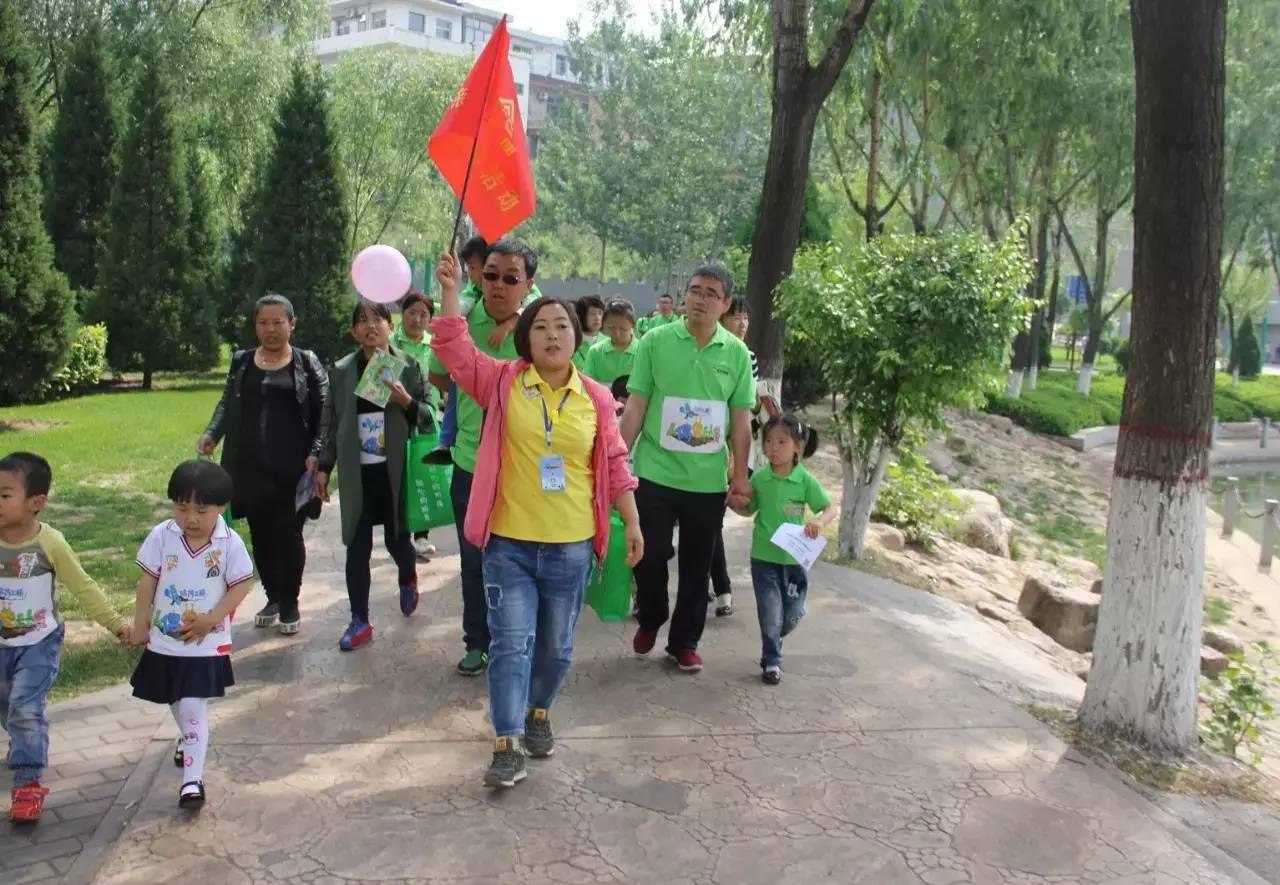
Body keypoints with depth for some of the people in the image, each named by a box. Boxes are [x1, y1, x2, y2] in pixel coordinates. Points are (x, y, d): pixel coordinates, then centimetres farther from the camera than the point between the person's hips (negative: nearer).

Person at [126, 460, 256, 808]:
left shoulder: (230, 544, -16)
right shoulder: (162, 536, -10)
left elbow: (242, 585, -9)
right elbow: (147, 581, -2)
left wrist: (210, 620, -16)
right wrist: (140, 624, 2)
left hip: (206, 644, -4)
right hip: (164, 640, 4)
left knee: (194, 708, -9)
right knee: (178, 703, 24)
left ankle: (192, 779, -5)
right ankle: (191, 739, 52)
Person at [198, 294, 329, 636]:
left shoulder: (307, 363, 0)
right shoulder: (241, 361, 10)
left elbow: (325, 413, -3)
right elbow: (227, 405, 13)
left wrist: (316, 454, -15)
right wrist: (211, 434, -6)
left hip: (292, 468, -3)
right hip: (250, 467, 4)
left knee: (288, 534, 0)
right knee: (261, 534, 10)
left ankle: (290, 604, 15)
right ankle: (272, 598, 26)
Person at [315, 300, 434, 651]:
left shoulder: (409, 366, -1)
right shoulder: (342, 370, 4)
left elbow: (427, 417, 0)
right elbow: (333, 423, 10)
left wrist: (406, 401, -19)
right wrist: (323, 467, 8)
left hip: (397, 471, -1)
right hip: (357, 474, 1)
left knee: (396, 539, 10)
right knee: (357, 547, 2)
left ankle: (408, 579, 44)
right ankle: (360, 621, 14)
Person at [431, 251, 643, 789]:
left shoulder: (596, 398, 2)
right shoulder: (503, 382, -1)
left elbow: (614, 466, 7)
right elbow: (454, 349, -8)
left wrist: (633, 523, 7)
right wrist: (450, 291, -16)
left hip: (571, 545, 2)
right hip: (508, 541, -2)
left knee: (556, 645, 15)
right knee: (511, 642, -2)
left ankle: (539, 713, 39)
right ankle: (507, 746, 4)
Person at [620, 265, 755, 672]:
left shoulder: (736, 353, 1)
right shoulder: (655, 341, -4)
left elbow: (740, 420, 4)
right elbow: (635, 408, -1)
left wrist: (740, 475, 1)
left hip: (709, 481, 2)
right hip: (655, 474, -1)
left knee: (697, 565, 10)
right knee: (650, 555, 5)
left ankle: (684, 641, 27)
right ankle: (650, 619, 33)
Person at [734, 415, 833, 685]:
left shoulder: (805, 480, -8)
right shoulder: (759, 478, -3)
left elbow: (830, 508, -5)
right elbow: (749, 510, 10)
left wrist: (819, 521, -26)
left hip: (794, 558, 0)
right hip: (764, 557, 0)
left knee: (793, 614, 9)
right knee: (770, 613, 0)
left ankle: (773, 643, 38)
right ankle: (772, 660, 17)